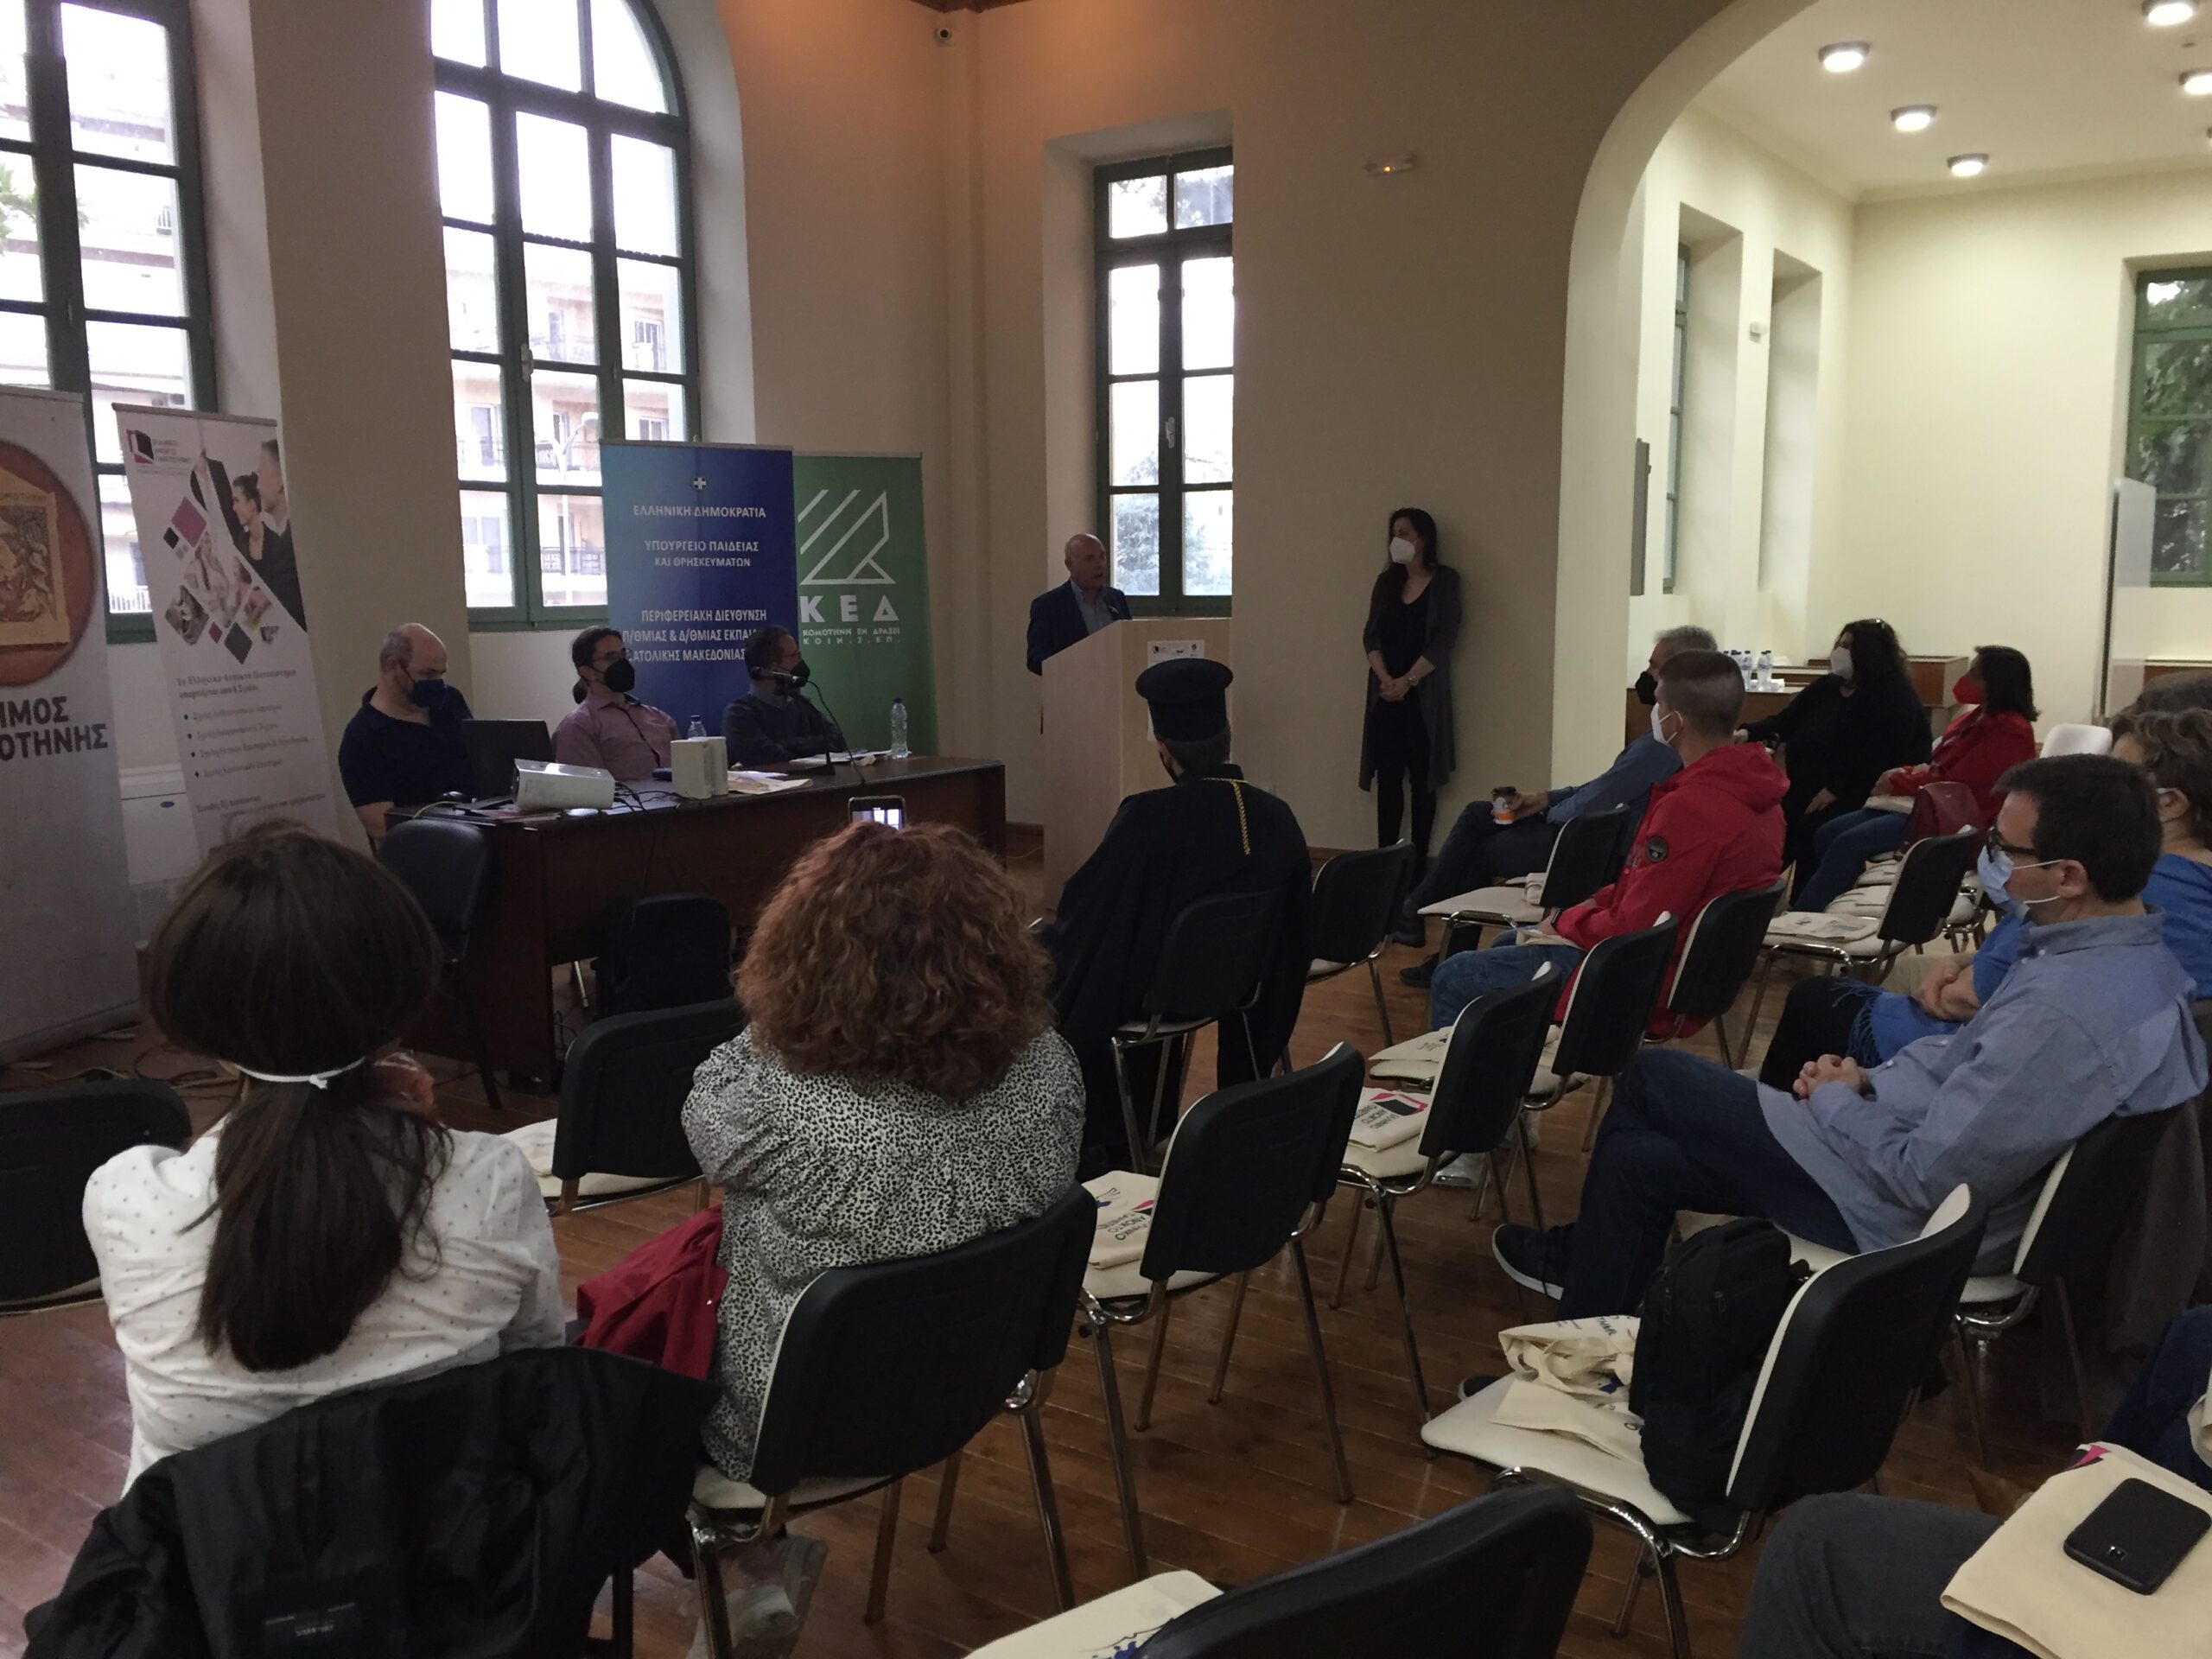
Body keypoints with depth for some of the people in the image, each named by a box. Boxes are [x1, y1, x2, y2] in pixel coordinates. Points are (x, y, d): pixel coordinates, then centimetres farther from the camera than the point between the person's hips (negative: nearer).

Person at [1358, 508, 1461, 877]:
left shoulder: (1445, 581, -1)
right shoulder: (1387, 582, 12)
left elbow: (1444, 639, -9)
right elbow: (1371, 635, 4)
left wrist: (1407, 681, -16)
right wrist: (1385, 679, -12)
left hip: (1424, 695, -4)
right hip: (1386, 695, 4)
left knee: (1421, 781, 0)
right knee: (1388, 779, 3)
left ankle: (1418, 862, 3)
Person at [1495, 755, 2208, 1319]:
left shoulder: (2066, 1013, -34)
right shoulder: (2135, 953, -2)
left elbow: (1924, 1179, -28)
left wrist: (1837, 1100, -11)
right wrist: (1868, 1080, -2)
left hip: (1896, 1216, -9)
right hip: (1913, 1143, 9)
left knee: (1651, 1077, 6)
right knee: (1638, 1156, 14)